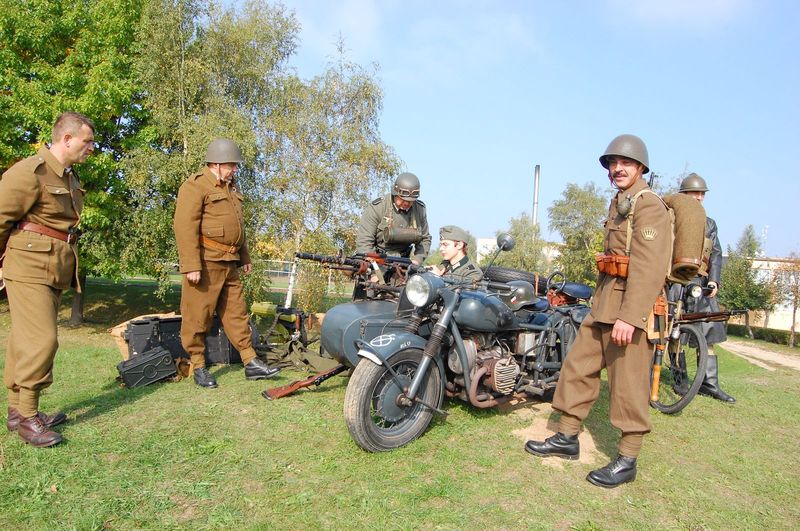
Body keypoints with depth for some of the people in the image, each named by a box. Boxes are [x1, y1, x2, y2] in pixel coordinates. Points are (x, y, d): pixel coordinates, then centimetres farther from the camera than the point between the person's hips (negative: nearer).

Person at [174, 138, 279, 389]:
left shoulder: (231, 187, 20)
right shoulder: (195, 185, -8)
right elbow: (185, 227, -17)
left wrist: (244, 258, 25)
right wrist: (191, 265, -23)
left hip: (229, 264, 8)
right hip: (205, 263, -8)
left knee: (237, 314, 9)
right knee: (198, 316, 0)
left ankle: (251, 363, 14)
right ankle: (198, 366, 12)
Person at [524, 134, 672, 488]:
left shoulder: (648, 205, -10)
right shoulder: (618, 204, 20)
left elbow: (650, 266, -20)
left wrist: (629, 316, -27)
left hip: (633, 305, -9)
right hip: (604, 302, 9)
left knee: (628, 384, -1)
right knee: (578, 366, 12)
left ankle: (627, 461, 12)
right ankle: (567, 438, 24)